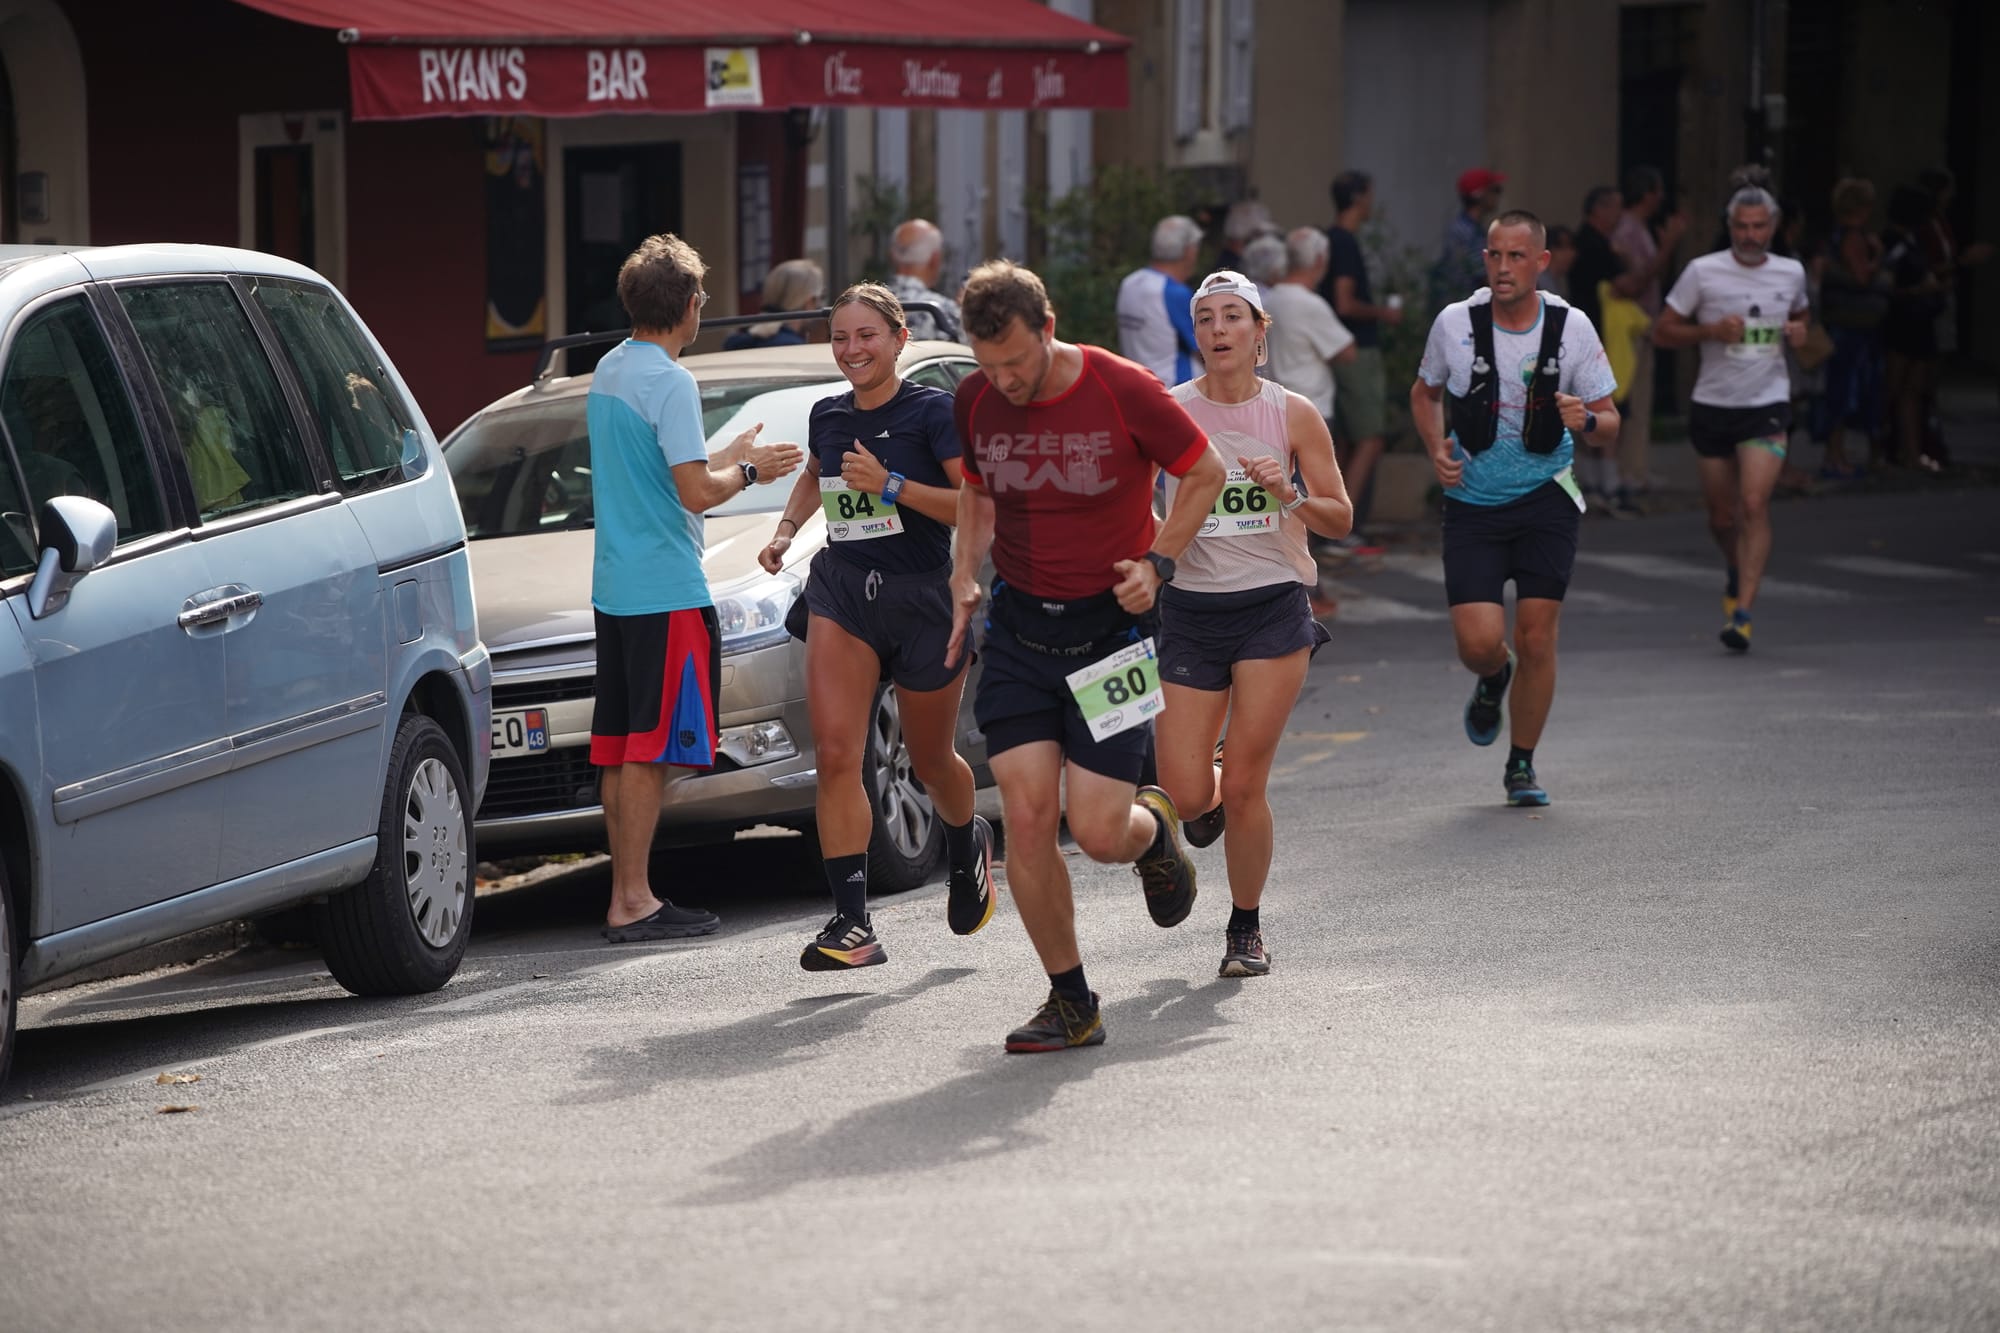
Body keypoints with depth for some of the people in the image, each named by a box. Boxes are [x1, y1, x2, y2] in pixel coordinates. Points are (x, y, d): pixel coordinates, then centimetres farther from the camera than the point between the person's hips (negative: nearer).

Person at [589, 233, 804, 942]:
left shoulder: (609, 371, 13)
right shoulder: (670, 383, -15)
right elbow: (697, 491, -19)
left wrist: (728, 457, 24)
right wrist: (746, 471, -1)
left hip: (614, 585, 9)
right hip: (665, 590, -9)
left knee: (620, 747, 10)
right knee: (649, 749, -7)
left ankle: (625, 894, 14)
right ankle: (633, 902, -8)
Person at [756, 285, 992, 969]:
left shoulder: (934, 412, -9)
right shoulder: (828, 415, 8)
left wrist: (891, 486, -24)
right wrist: (786, 529, 15)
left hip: (925, 599, -4)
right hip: (841, 595, 4)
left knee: (930, 763, 13)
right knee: (836, 756, -14)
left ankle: (968, 845, 48)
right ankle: (853, 924, -16)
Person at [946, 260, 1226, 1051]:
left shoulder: (1122, 391, -13)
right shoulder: (976, 401, -1)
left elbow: (1204, 473, 1)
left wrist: (1157, 562, -9)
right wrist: (965, 574, 6)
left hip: (1109, 628, -3)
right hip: (1018, 627, 3)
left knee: (1098, 833, -8)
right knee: (1026, 814, -8)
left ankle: (1154, 829, 32)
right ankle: (1070, 1003, 5)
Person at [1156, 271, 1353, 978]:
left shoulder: (1294, 414, 0)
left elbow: (1339, 519, 5)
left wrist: (1290, 495, -14)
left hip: (1273, 608, -1)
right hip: (1190, 612, 1)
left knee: (1243, 788, -5)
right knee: (1185, 794, -5)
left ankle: (1246, 928, 16)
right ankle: (1210, 798, 34)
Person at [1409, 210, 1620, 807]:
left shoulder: (1571, 328, -7)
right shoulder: (1455, 323, -6)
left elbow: (1609, 422, -1)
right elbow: (1425, 393, 13)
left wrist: (1587, 421, -25)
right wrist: (1437, 450, -5)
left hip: (1545, 498, 0)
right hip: (1472, 503, 0)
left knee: (1536, 638, -4)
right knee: (1479, 641, -11)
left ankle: (1522, 764, 16)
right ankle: (1493, 682, 28)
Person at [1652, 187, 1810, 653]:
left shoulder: (1791, 273, 4)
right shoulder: (1703, 272, -5)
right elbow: (1662, 331, -2)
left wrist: (1799, 332, 1)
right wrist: (1712, 331, -17)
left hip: (1768, 405, 0)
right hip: (1713, 405, 0)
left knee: (1755, 505, -17)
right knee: (1721, 516, 10)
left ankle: (1742, 612, -18)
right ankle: (1737, 574, 42)